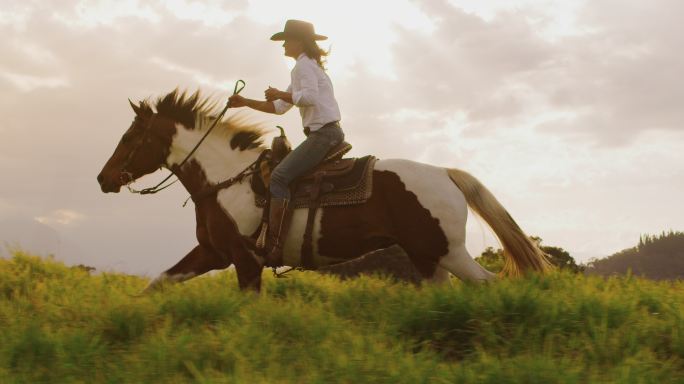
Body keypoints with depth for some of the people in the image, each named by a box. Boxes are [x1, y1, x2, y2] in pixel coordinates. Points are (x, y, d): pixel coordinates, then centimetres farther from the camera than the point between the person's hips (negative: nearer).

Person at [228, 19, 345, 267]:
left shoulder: (304, 65, -5)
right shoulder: (309, 67, 27)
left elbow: (309, 97, -23)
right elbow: (280, 108, 27)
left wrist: (279, 94, -10)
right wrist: (245, 103, 22)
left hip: (323, 133, -11)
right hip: (329, 133, 11)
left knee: (280, 176, -18)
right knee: (284, 174, 18)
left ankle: (274, 248, -26)